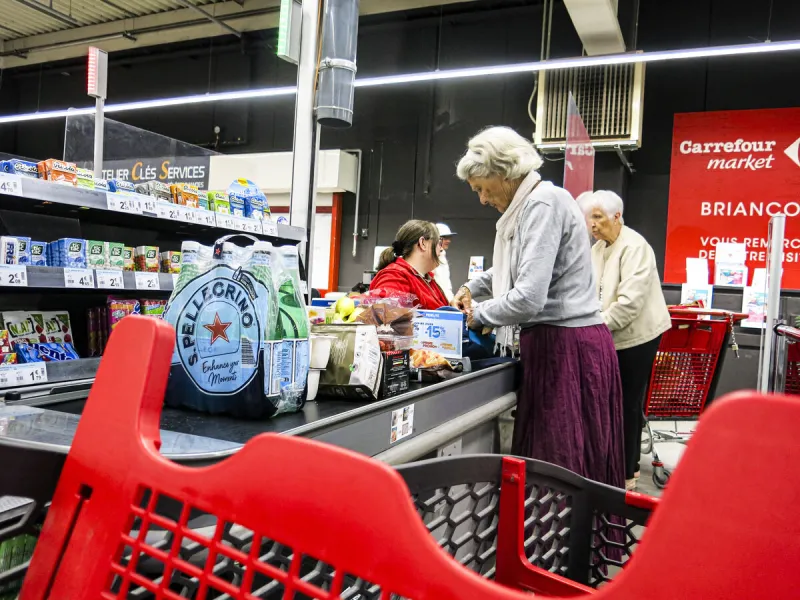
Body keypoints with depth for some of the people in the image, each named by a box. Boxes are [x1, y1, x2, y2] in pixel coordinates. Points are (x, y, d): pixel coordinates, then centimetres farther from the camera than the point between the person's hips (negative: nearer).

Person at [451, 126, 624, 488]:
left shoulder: (544, 203, -14)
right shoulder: (529, 205, 16)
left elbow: (529, 297, -23)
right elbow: (512, 268, 37)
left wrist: (479, 315, -8)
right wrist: (472, 287, 24)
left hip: (567, 347, -10)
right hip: (555, 343, 10)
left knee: (561, 464, -4)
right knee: (541, 458, 12)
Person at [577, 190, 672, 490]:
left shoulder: (634, 246, -15)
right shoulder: (597, 249, 11)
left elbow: (631, 300, -25)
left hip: (636, 335, -8)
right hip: (613, 338, 8)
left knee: (628, 404, -1)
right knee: (619, 403, 14)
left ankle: (626, 474, 11)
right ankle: (628, 465, 29)